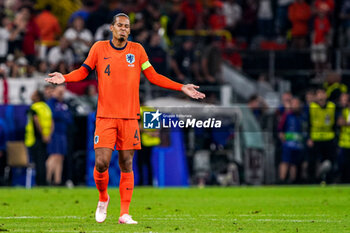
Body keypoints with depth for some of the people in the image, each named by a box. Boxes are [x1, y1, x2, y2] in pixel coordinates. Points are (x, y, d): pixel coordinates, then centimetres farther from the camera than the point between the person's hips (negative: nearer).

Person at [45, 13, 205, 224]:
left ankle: (125, 214, 5)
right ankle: (103, 198, 19)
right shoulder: (99, 48, 4)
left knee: (126, 165, 1)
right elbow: (84, 71, 9)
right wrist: (64, 78, -10)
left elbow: (153, 76, 13)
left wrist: (181, 88, 7)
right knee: (101, 163, -10)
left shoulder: (137, 50, 8)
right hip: (105, 117, -1)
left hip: (130, 117, 1)